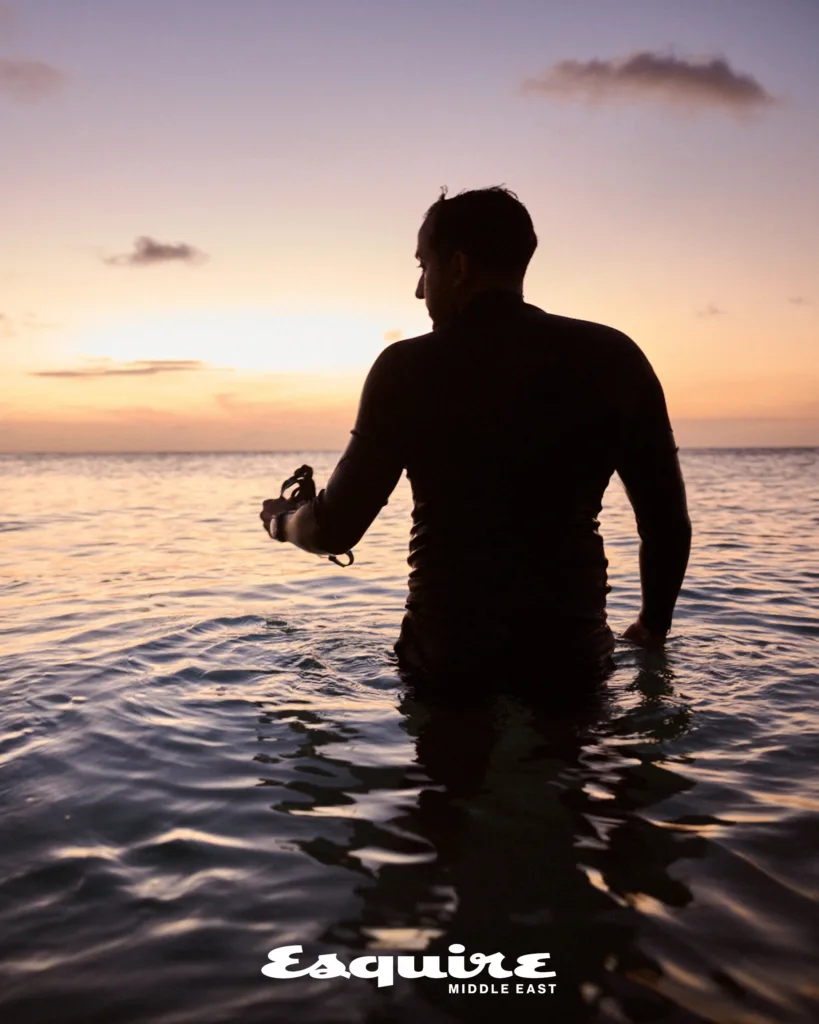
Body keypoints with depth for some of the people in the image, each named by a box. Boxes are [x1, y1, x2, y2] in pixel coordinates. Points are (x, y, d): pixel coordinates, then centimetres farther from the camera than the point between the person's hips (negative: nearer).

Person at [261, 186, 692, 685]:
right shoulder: (613, 357, 0)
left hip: (447, 658, -1)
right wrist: (653, 626, 17)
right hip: (575, 653, 2)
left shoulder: (408, 368, -6)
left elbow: (337, 529, -2)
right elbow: (668, 519, 1)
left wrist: (283, 518, 21)